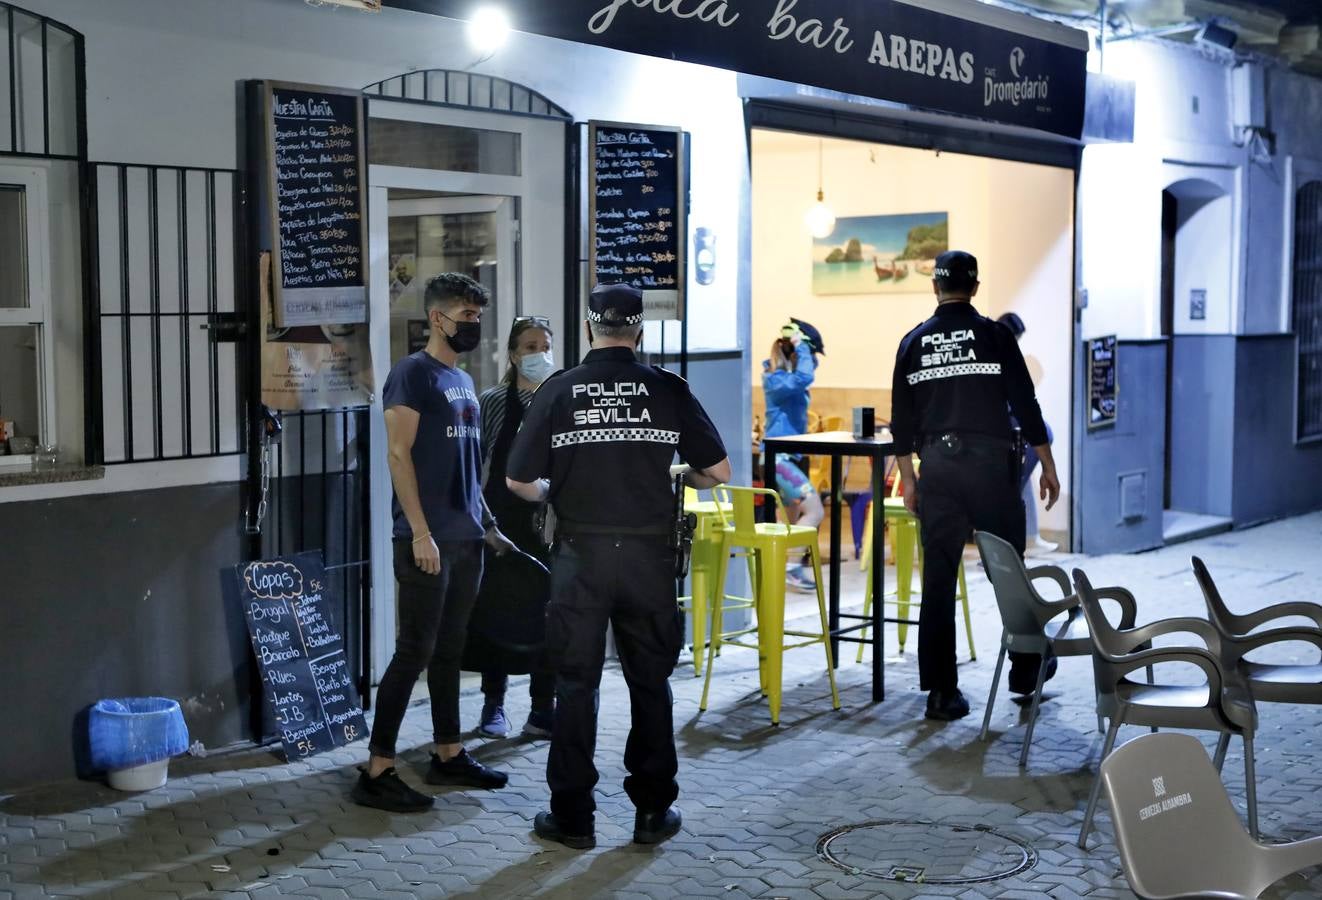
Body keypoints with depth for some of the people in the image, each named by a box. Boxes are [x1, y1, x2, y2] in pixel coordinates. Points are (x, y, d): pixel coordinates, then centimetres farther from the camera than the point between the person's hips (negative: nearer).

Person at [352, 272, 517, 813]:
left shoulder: (462, 380, 17)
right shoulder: (412, 374, -8)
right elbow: (399, 455, -15)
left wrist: (488, 525, 20)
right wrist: (420, 533, -20)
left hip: (466, 538, 8)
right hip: (429, 540, -8)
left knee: (450, 648, 14)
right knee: (415, 652, -7)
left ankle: (448, 755, 24)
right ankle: (377, 772, -2)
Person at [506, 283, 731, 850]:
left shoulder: (558, 391, -3)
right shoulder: (668, 390, -2)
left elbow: (517, 481, 0)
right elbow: (718, 472, 0)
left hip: (580, 553, -1)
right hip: (649, 553, 1)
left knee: (575, 685, 8)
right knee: (650, 683, 13)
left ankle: (573, 817, 14)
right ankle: (653, 811, 19)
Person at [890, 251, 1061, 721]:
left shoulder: (914, 342, 6)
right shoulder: (994, 334, -2)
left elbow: (902, 420, 7)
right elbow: (1025, 404, -3)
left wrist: (908, 480, 15)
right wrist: (1048, 466, 5)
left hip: (937, 467, 2)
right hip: (990, 462, -2)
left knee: (938, 578, 3)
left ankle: (940, 690, 4)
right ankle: (1026, 669, 25)